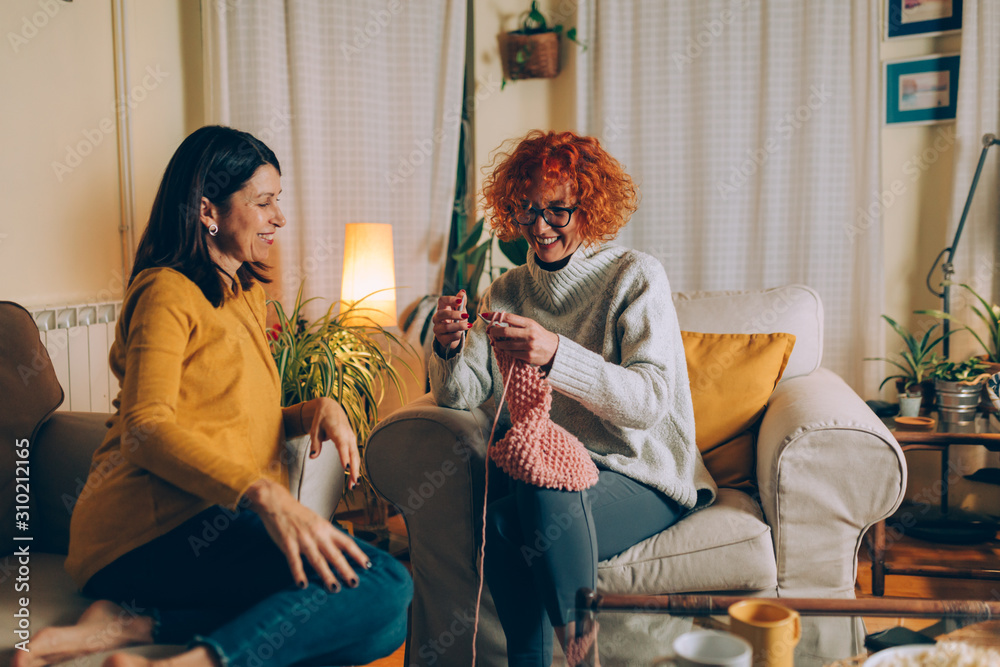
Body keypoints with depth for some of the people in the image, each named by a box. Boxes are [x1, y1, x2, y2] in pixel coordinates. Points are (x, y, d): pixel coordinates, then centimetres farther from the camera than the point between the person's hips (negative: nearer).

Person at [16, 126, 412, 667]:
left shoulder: (247, 295, 26)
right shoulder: (167, 291, -2)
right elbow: (145, 426, -16)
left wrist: (316, 409, 7)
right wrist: (265, 495, -30)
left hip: (223, 522, 9)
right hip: (156, 525, -9)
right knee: (384, 586, -26)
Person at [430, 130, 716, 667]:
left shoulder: (636, 276, -3)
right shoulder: (507, 292, 11)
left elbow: (650, 400, -16)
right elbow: (461, 395, 5)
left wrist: (556, 355, -31)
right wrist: (449, 349, -18)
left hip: (645, 475, -3)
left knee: (548, 495, -34)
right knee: (500, 521, -30)